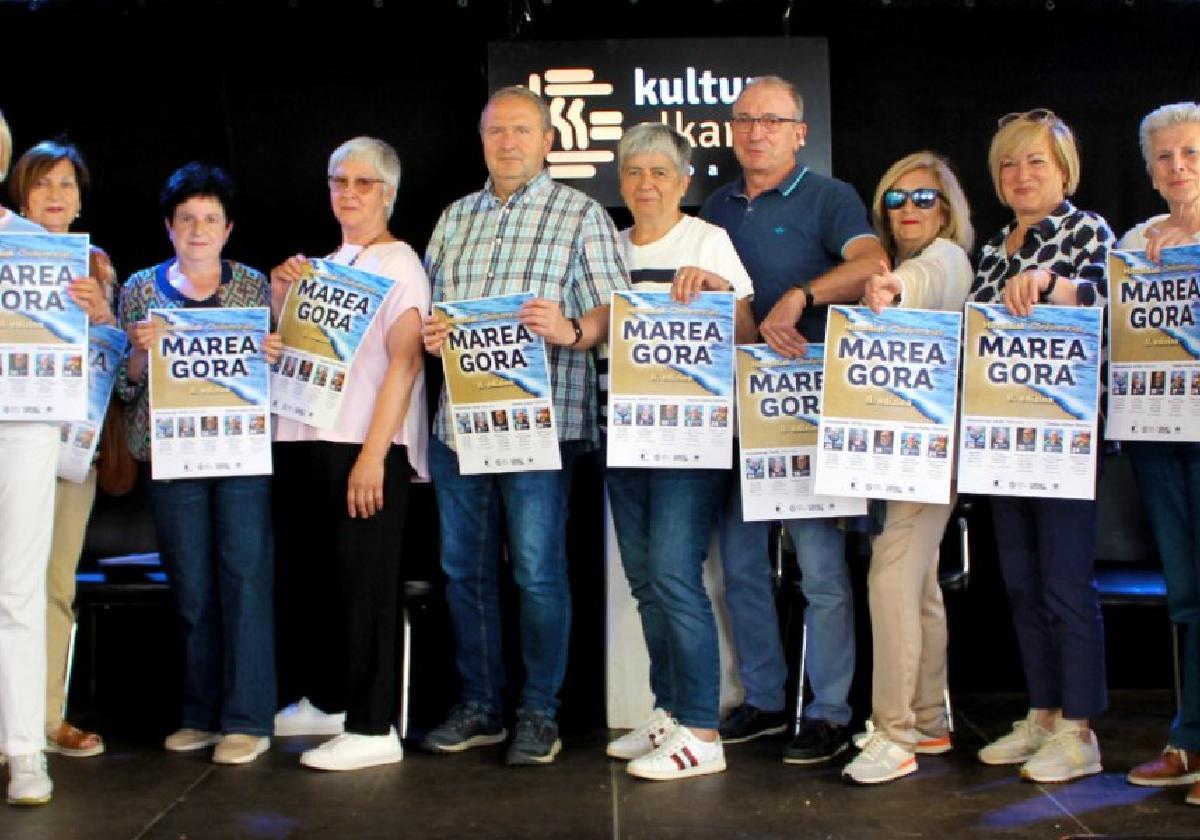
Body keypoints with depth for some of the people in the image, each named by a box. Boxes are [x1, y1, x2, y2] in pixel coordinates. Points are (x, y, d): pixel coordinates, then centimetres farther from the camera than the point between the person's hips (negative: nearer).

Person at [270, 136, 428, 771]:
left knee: (363, 582, -6)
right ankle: (323, 701, 28)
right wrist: (280, 300, 7)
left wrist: (373, 454, -20)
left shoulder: (398, 264, -2)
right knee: (304, 576, 12)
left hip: (364, 445, -8)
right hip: (304, 442, 8)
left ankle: (372, 727, -1)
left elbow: (405, 362, -12)